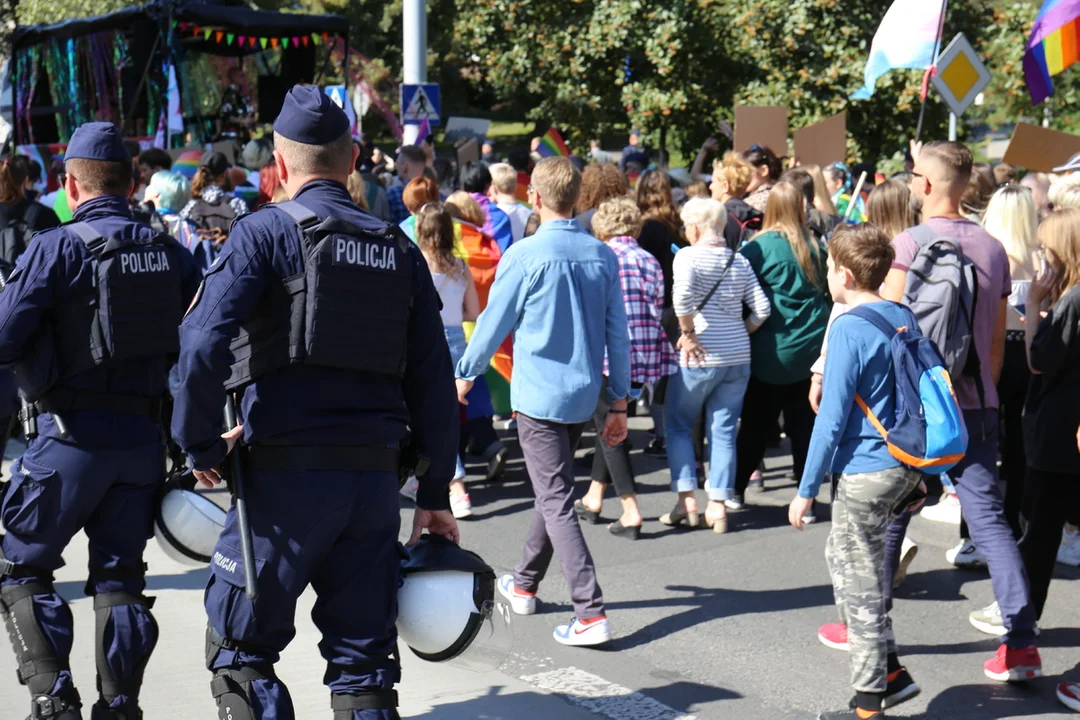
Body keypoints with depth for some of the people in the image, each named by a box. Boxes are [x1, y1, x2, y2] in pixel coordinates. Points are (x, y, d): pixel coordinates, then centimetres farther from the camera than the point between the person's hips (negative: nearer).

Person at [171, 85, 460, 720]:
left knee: (240, 652, 9)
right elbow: (434, 381, 10)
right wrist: (436, 494, 15)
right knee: (364, 660, 13)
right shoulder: (400, 250, 10)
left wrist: (201, 443, -4)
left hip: (288, 474, -4)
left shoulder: (267, 232, -3)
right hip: (377, 476, 5)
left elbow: (205, 341, -17)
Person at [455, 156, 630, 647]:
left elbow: (494, 323, -4)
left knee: (556, 503, -5)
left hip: (539, 396, -6)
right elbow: (618, 335, 5)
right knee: (553, 491, 21)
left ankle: (591, 614, -12)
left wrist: (465, 375, 13)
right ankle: (525, 584, 38)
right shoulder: (603, 256, 2)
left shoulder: (525, 256, -13)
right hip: (583, 395, 6)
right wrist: (619, 402, 12)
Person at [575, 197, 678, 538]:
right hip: (646, 356, 6)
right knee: (610, 421, 22)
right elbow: (659, 310, 8)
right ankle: (594, 497, 32)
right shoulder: (650, 261, 10)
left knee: (609, 428, 4)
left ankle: (630, 511, -5)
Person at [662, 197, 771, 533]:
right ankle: (718, 505, 9)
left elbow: (682, 295, -25)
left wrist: (688, 334, -14)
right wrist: (741, 333, 15)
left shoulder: (688, 255, -7)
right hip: (738, 358, 5)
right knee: (724, 430, 10)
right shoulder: (740, 262, 8)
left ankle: (686, 500, 6)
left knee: (678, 425, 12)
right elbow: (762, 308, 3)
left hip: (700, 358, -5)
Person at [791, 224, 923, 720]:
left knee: (859, 586, 3)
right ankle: (889, 670, 23)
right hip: (907, 465, 8)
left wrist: (806, 489, -10)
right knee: (842, 557, 22)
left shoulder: (849, 329, -16)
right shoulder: (906, 318, 7)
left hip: (865, 471, -8)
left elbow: (832, 418, -17)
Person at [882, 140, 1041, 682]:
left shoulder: (907, 244, -10)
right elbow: (997, 341, 13)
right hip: (975, 404, 4)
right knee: (989, 518, 3)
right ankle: (1021, 642, -3)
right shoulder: (993, 249, 8)